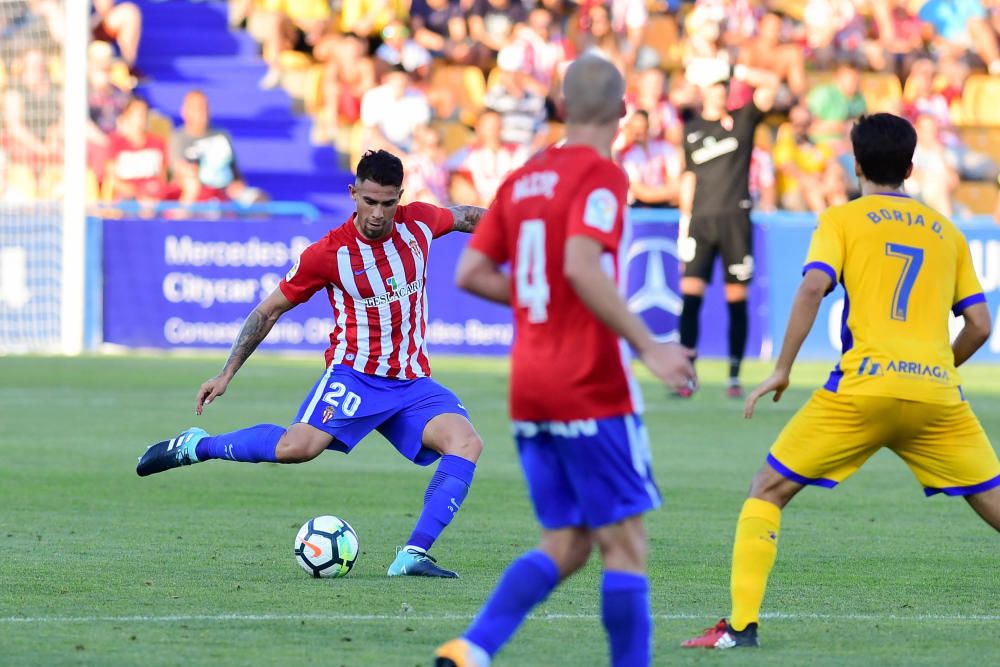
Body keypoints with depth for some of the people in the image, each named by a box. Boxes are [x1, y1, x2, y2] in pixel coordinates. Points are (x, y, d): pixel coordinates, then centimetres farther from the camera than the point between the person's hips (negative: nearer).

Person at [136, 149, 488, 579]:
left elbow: (467, 217, 23)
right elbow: (269, 310, 1)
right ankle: (194, 447, -5)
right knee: (298, 446, -29)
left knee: (466, 442, -23)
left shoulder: (419, 223, -1)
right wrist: (226, 374, 0)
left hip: (412, 383, 4)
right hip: (354, 374, -4)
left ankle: (414, 555, -26)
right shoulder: (327, 254, -10)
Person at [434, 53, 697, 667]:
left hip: (529, 388, 8)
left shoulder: (522, 180, 12)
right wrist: (648, 347, -22)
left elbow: (472, 273, 12)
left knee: (566, 546, 10)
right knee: (625, 543, -1)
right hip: (591, 387, -7)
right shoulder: (602, 175, -10)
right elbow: (582, 268, -24)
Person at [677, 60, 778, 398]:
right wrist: (684, 222, 12)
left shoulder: (742, 119, 6)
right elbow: (689, 177, 16)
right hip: (701, 218, 2)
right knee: (690, 292, -9)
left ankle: (734, 376, 6)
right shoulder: (691, 129, 13)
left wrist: (736, 72, -13)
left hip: (735, 217, -2)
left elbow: (771, 83, -4)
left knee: (737, 299, 0)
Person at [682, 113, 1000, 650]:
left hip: (864, 385, -2)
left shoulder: (842, 219, 10)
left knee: (768, 490, 9)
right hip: (937, 393, 3)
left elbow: (813, 287, -8)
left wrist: (782, 369, -4)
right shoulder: (945, 231, 19)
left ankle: (742, 624, -2)